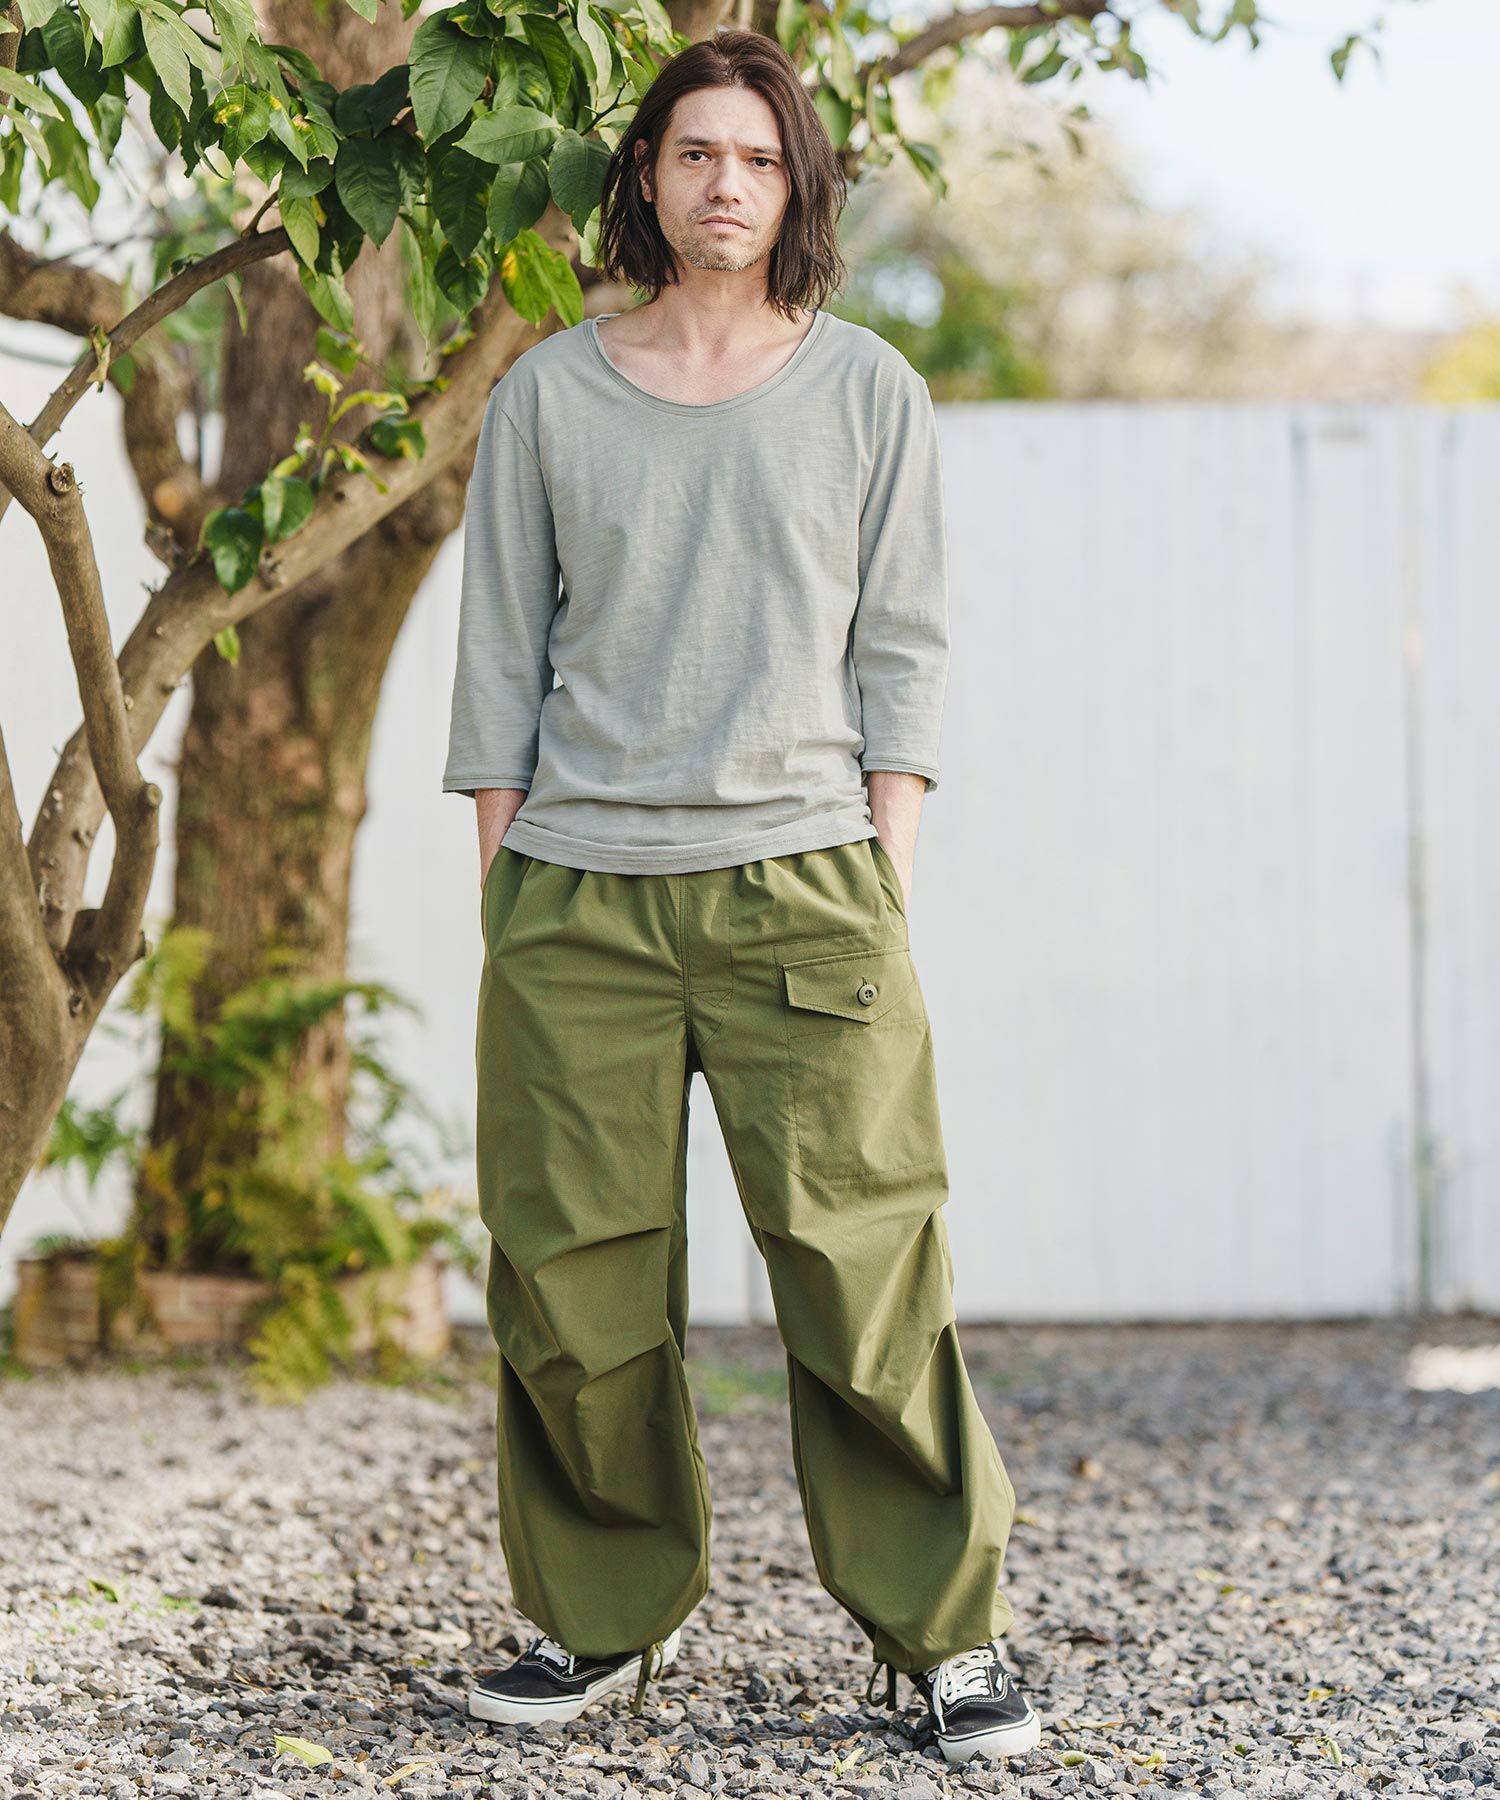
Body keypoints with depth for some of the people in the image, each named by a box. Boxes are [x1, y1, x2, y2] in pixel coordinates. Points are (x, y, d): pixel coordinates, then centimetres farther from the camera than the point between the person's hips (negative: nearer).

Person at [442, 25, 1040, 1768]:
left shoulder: (867, 393, 8)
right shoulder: (548, 397, 9)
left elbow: (900, 649, 7)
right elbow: (502, 660, 10)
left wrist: (884, 880, -1)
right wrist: (499, 888, 4)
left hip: (797, 879, -1)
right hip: (577, 894, 1)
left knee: (865, 1267, -7)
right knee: (572, 1281, 1)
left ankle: (944, 1632, 3)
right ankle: (601, 1616, 17)